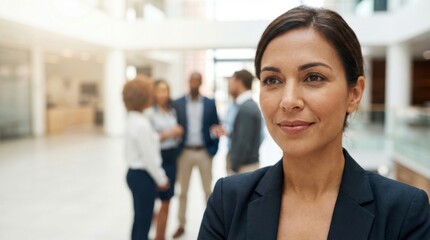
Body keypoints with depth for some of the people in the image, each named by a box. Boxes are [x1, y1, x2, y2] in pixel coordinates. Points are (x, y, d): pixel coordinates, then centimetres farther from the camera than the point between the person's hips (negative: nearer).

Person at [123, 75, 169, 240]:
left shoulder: (132, 119, 7)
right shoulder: (141, 124, -22)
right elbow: (148, 158, -19)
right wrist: (161, 179, -8)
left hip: (134, 173, 9)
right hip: (143, 176, -9)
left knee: (139, 218, 20)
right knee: (144, 221, 4)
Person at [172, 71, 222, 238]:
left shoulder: (210, 103, 1)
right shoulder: (178, 104, 0)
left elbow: (216, 126, 4)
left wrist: (213, 149, -5)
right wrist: (176, 149, -8)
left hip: (204, 152, 0)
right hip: (185, 152, 0)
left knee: (208, 190, 10)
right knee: (183, 191, 10)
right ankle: (181, 225, 23)